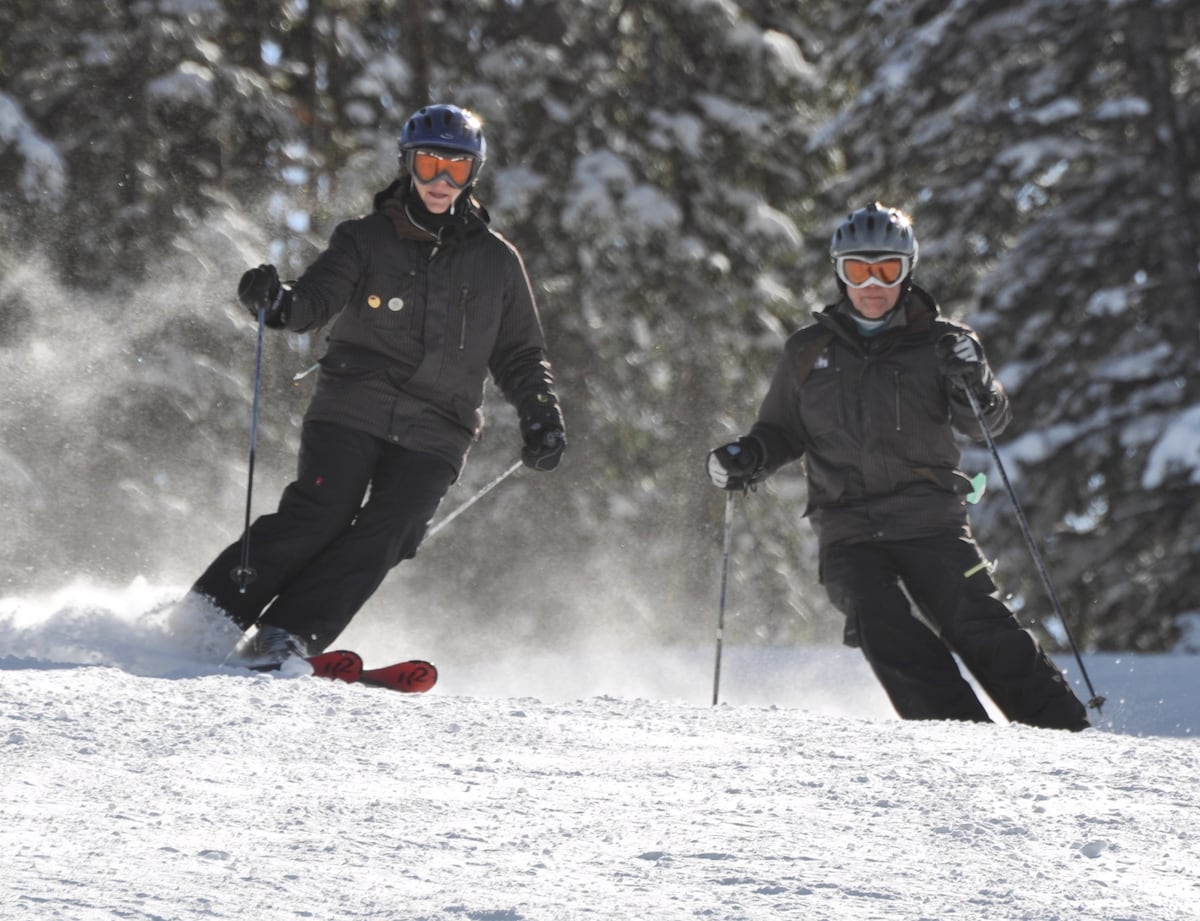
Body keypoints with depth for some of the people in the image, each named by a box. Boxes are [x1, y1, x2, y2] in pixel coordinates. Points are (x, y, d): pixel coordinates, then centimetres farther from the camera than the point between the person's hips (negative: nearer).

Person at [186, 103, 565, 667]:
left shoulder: (497, 262, 13)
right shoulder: (367, 240, 7)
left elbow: (520, 357, 21)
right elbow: (316, 300, -7)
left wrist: (540, 415, 4)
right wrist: (276, 303, -29)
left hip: (433, 436, 2)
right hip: (351, 410, -1)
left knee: (382, 538, -19)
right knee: (318, 516, -20)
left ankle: (288, 636, -23)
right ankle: (210, 612, -15)